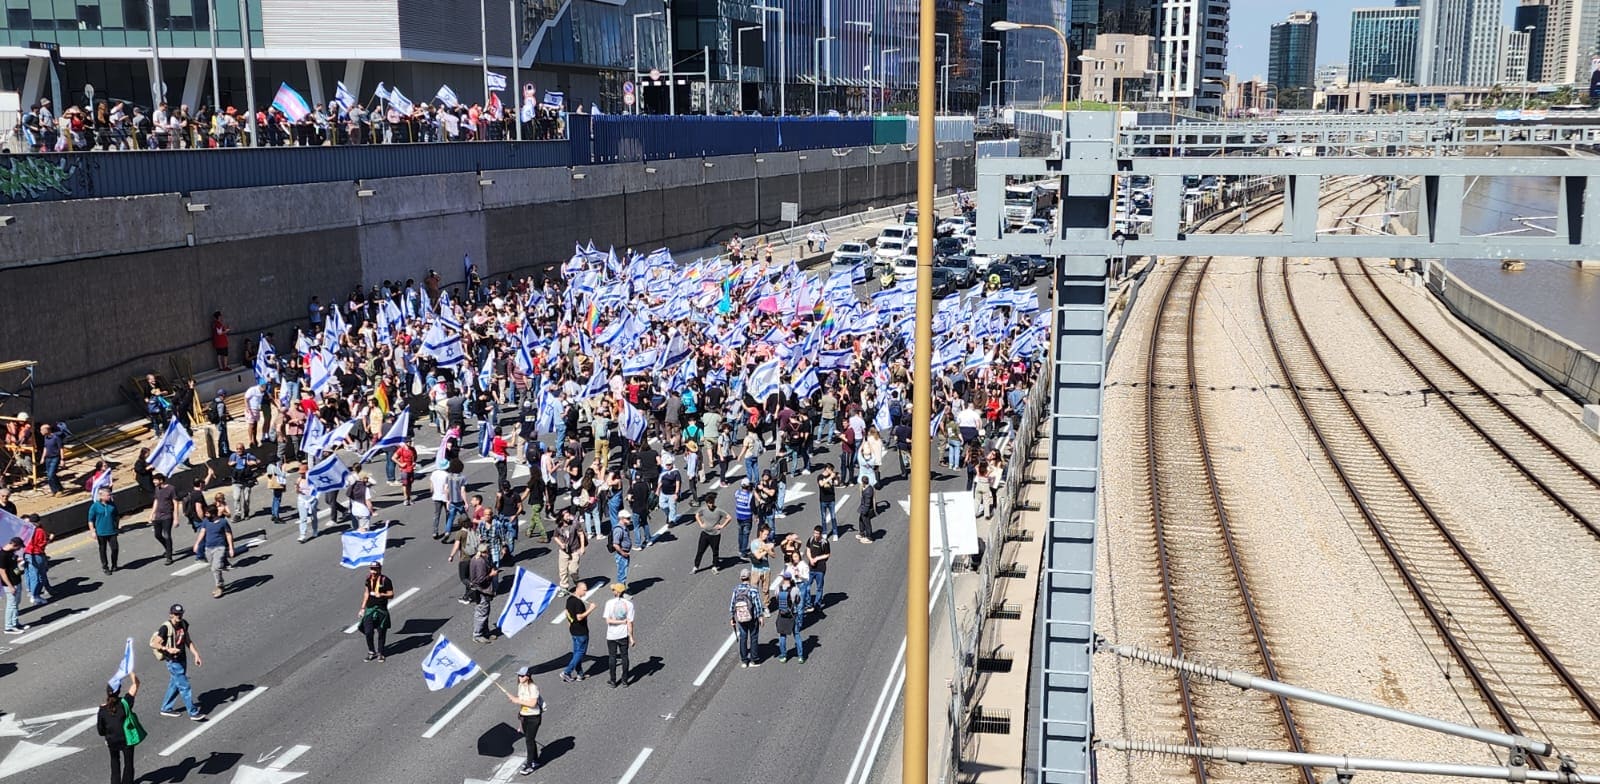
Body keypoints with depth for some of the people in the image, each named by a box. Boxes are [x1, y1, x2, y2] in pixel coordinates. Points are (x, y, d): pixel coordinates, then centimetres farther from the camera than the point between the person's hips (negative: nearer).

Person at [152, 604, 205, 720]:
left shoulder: (183, 624, 1)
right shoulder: (165, 628, -21)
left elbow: (188, 641, 10)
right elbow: (153, 643, -20)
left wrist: (196, 655, 5)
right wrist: (168, 649, -32)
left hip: (182, 659, 7)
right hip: (173, 662, -7)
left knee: (175, 685, 20)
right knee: (185, 687, -3)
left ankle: (166, 708, 36)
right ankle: (193, 713, 4)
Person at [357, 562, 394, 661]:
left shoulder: (385, 580, -9)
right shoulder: (368, 579, 6)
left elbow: (391, 595, -7)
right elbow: (366, 594, 16)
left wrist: (382, 595, -26)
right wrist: (362, 608, 16)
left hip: (381, 609, -3)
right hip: (369, 609, 3)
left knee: (381, 632, 4)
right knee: (368, 632, -1)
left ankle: (380, 653, 19)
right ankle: (371, 652, 17)